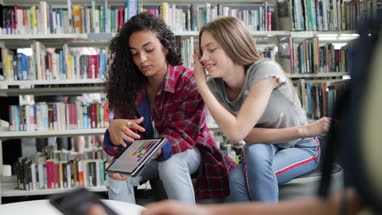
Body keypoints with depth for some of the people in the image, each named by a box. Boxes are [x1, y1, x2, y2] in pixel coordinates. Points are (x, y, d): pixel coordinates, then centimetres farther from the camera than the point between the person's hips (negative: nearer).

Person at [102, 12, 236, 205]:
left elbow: (180, 135, -23)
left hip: (187, 150, -2)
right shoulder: (127, 86, -11)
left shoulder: (189, 83, -20)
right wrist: (114, 131, -39)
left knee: (169, 164, -34)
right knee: (116, 176, -25)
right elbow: (120, 145, -13)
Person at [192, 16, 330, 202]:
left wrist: (200, 83, -31)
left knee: (238, 177, -31)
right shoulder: (214, 86, -14)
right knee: (238, 179, -31)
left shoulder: (265, 70, -28)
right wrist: (303, 130, -33)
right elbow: (249, 136, -21)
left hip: (300, 147, -3)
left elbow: (236, 132, -37)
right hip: (263, 148, 4)